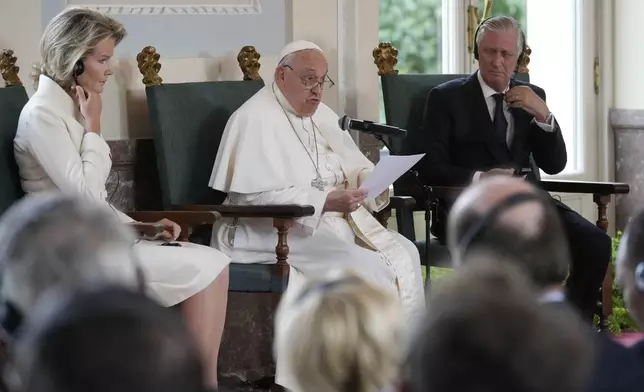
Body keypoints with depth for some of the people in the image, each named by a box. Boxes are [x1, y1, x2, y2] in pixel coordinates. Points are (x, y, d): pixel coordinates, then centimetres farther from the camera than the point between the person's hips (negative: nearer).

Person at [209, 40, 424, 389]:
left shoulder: (321, 114, 15)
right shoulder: (255, 119, -12)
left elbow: (356, 166, 16)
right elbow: (255, 196, -21)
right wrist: (324, 201, -28)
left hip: (337, 220, 9)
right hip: (276, 231, -9)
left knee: (403, 253, -10)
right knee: (364, 266, -26)